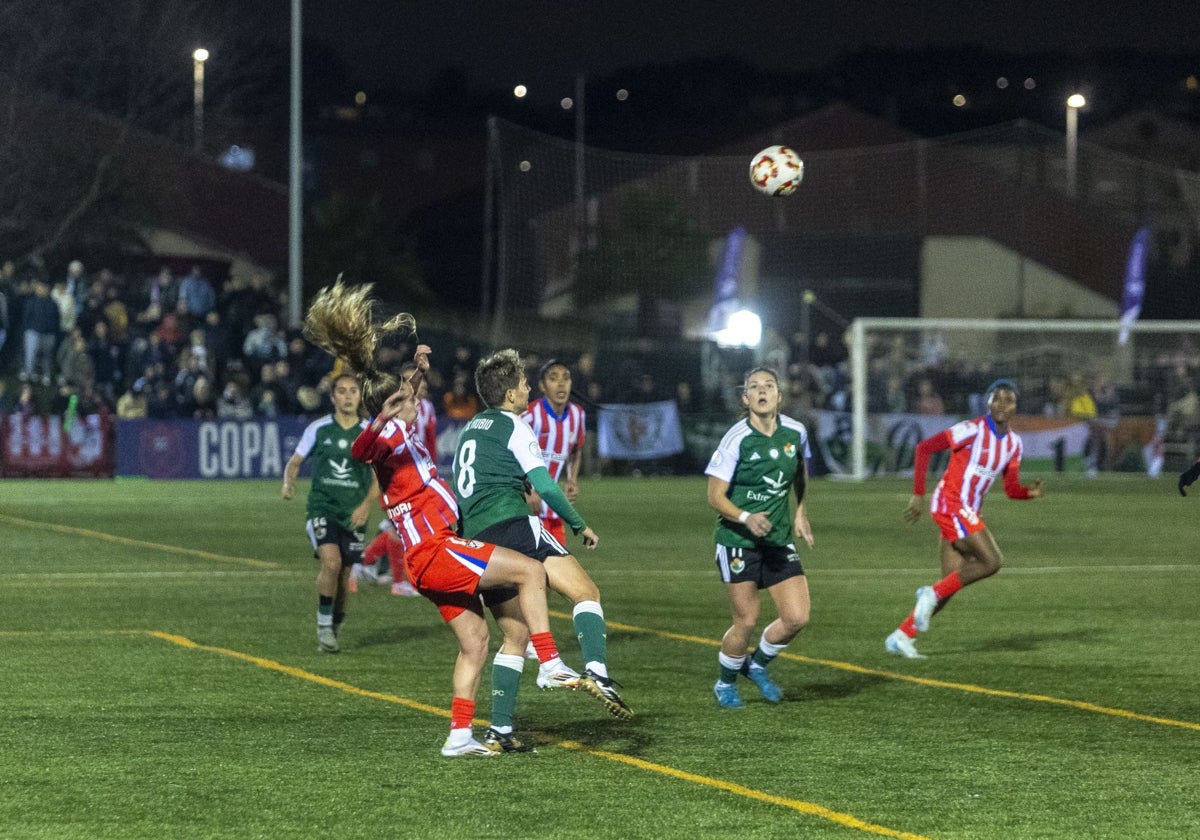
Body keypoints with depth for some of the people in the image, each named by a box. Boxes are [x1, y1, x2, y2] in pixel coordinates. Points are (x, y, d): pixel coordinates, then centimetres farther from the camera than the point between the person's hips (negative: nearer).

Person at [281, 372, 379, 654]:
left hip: (353, 512, 2)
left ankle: (335, 626, 26)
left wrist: (366, 505, -10)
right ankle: (324, 627, -7)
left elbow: (379, 475, 6)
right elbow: (295, 461, 9)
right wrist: (288, 481, -12)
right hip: (322, 506, -2)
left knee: (343, 577, 4)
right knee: (331, 562, -22)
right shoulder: (318, 428, 1)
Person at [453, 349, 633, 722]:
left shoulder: (469, 429, 25)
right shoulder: (511, 425, 2)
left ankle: (500, 729, 4)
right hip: (511, 524, -7)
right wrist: (580, 526, 5)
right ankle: (596, 671, -36)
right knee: (586, 593, -11)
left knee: (514, 636, 13)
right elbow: (545, 486, -6)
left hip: (474, 540, 8)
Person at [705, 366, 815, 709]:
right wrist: (746, 518, -29)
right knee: (746, 621, -3)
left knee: (797, 617, -3)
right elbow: (715, 495, -13)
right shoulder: (736, 439, -14)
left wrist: (801, 514, 12)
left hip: (779, 540, 5)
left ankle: (757, 665, 25)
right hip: (738, 541, -5)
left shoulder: (796, 433, 0)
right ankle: (725, 683, 24)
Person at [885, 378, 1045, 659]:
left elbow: (1011, 488, 13)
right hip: (950, 502, -8)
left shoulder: (1013, 443, 11)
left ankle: (901, 636, 12)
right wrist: (918, 495, -15)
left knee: (951, 585, 4)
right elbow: (924, 448, -13)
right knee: (991, 561, -20)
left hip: (968, 513, 8)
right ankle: (932, 594, -8)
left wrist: (1029, 492, -11)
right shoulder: (973, 430, -13)